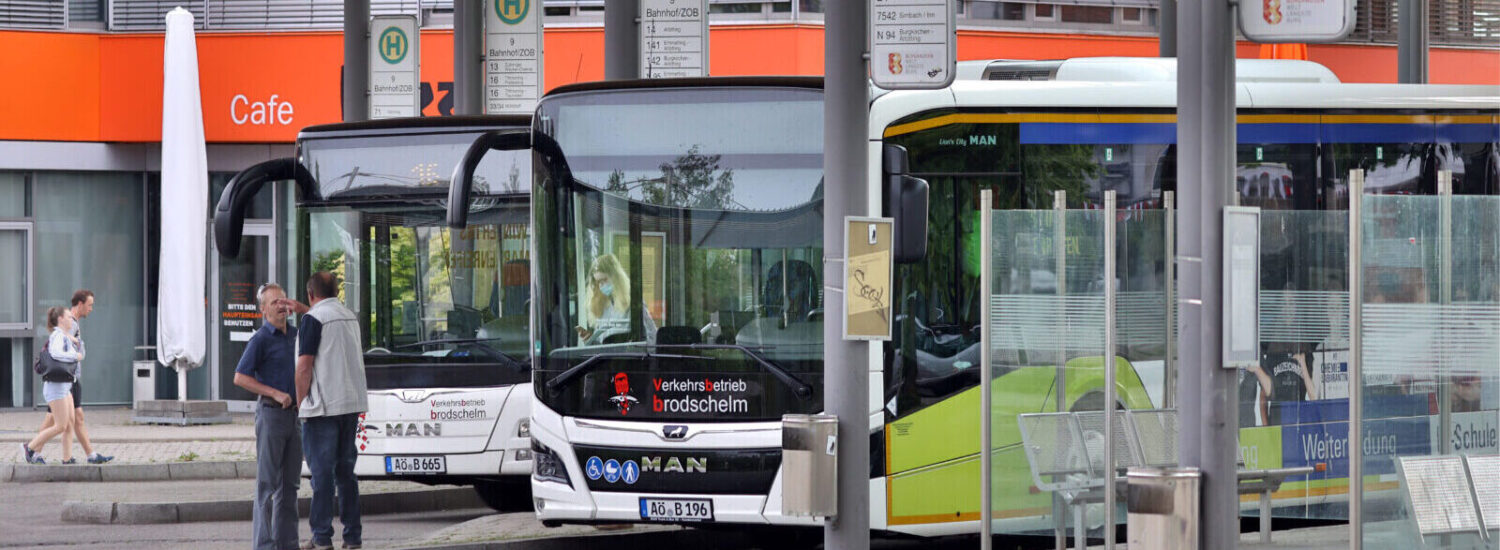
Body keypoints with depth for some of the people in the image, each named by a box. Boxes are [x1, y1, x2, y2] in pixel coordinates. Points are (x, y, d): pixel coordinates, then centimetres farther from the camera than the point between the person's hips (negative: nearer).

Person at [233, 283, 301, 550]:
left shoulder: (293, 336, 13)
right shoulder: (261, 340, -9)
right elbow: (240, 378, -14)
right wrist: (276, 394, -18)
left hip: (293, 415, 7)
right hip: (271, 414, -7)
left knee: (289, 482, 8)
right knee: (268, 481, -7)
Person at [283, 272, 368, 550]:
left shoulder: (313, 320, -8)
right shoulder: (350, 316, 14)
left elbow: (305, 365, -13)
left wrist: (300, 402, -6)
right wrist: (302, 309, 34)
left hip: (323, 406, -7)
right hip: (352, 404, 7)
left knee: (321, 471, -4)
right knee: (345, 471, 11)